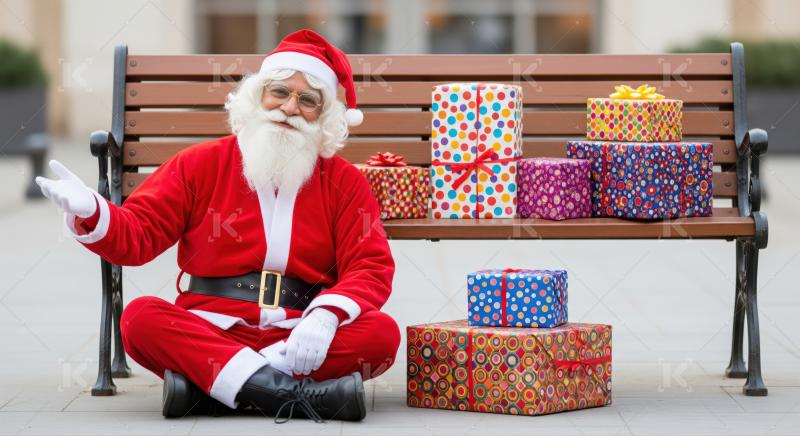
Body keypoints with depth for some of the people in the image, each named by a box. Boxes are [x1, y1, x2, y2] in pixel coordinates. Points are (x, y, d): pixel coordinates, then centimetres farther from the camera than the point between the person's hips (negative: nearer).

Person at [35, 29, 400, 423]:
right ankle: (300, 395, -39)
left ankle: (205, 385, -32)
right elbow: (138, 234, 5)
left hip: (300, 341, 0)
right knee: (141, 317, -29)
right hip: (209, 329, 0)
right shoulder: (200, 163, 11)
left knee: (381, 333, -28)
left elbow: (371, 268, -1)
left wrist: (326, 316, -23)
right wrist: (90, 212, -19)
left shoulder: (344, 182, 10)